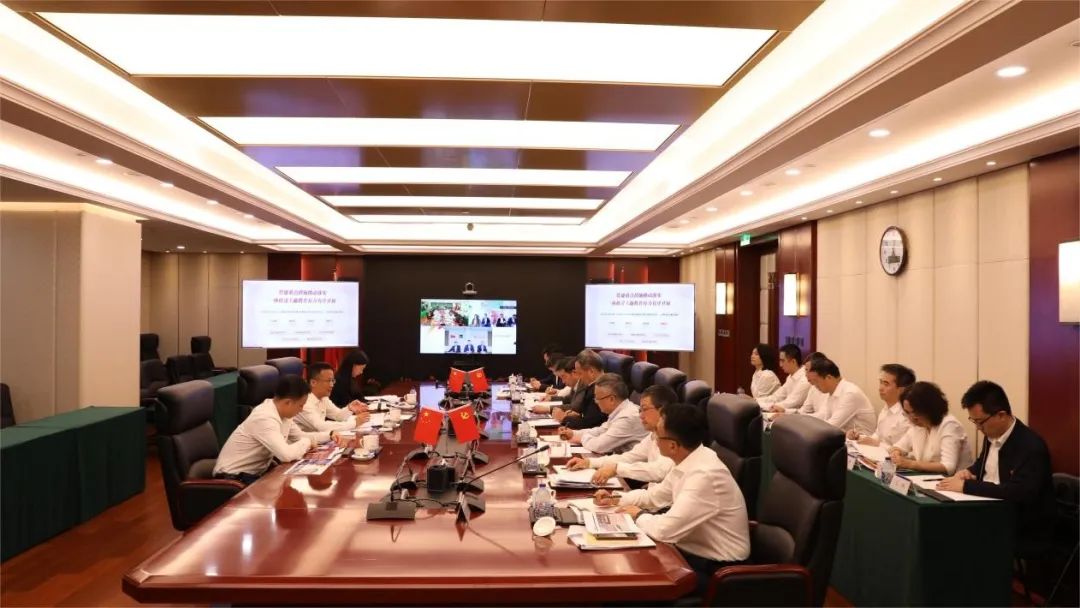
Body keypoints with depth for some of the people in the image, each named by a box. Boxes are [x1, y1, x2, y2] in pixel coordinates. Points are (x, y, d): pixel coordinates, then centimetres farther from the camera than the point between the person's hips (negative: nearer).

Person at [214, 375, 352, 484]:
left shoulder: (281, 412, -1)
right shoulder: (265, 418, -29)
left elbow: (300, 436, 15)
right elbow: (286, 455, -39)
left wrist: (330, 435, 2)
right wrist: (307, 442, -20)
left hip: (255, 472, 9)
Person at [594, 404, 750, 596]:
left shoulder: (705, 475, -31)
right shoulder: (687, 461, -2)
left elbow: (665, 530, -32)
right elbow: (655, 495, 14)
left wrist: (639, 515, -12)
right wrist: (615, 500, 3)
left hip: (714, 568, -8)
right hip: (693, 550, 8)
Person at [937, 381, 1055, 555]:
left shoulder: (1031, 446, -21)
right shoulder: (992, 434, 3)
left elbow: (1019, 493, -33)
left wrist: (965, 486, -30)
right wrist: (969, 471, 0)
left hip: (1026, 532, -7)